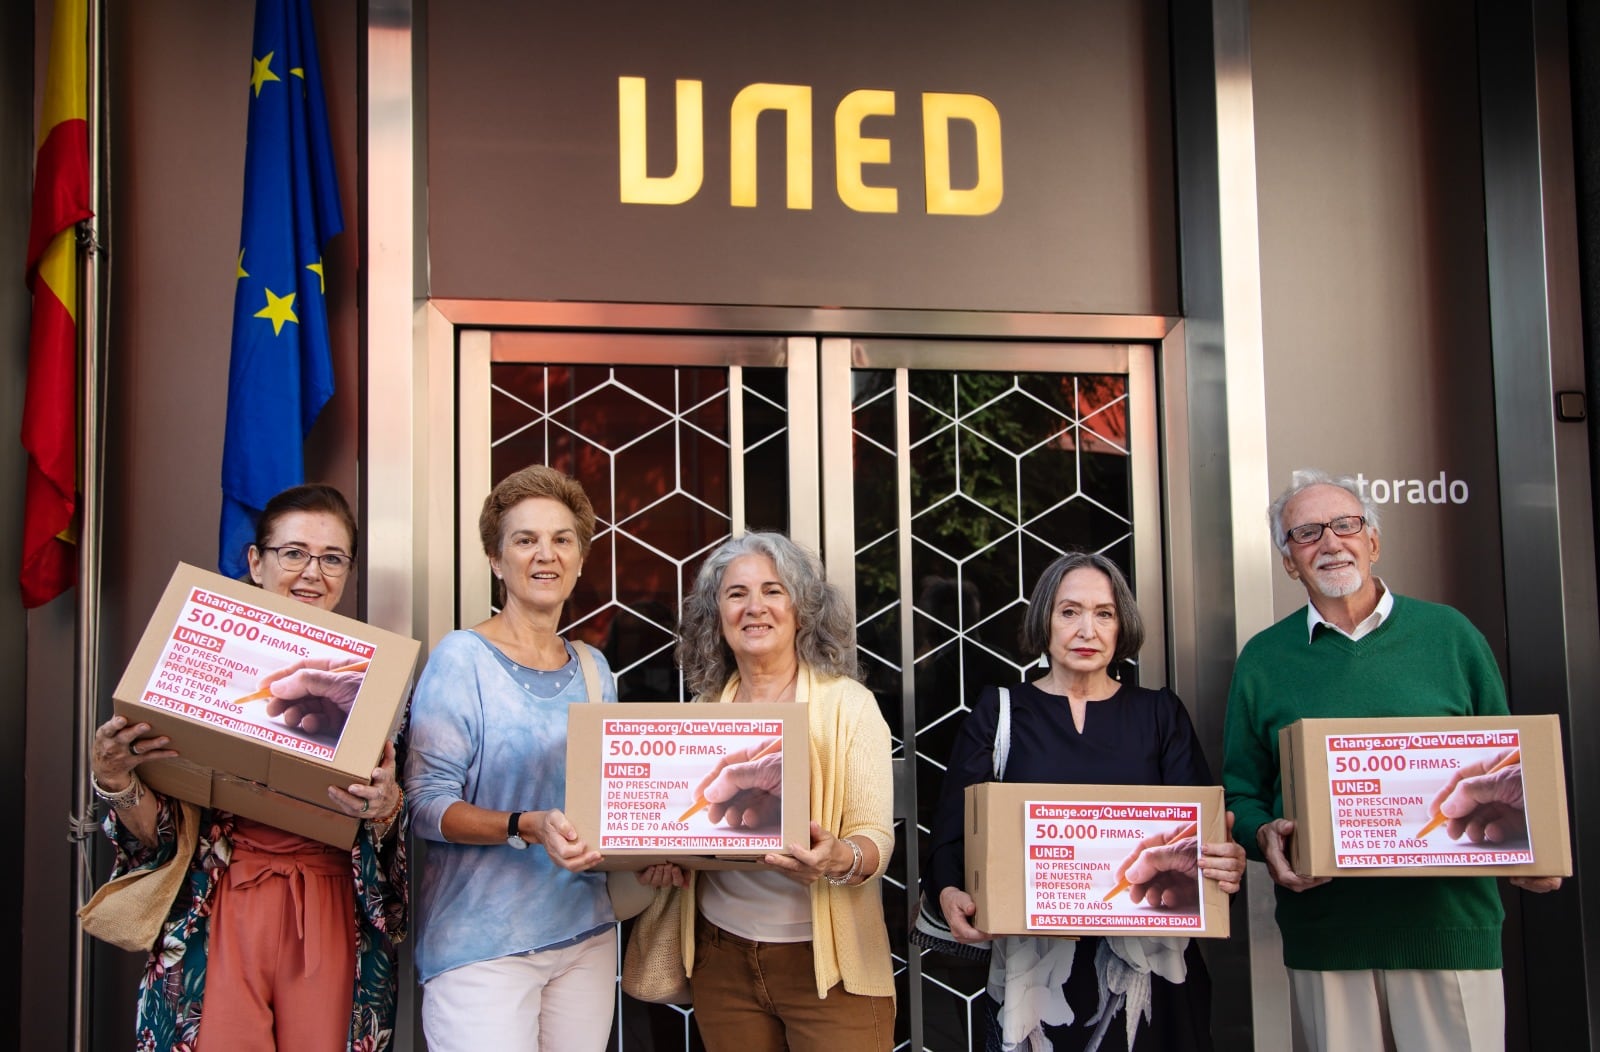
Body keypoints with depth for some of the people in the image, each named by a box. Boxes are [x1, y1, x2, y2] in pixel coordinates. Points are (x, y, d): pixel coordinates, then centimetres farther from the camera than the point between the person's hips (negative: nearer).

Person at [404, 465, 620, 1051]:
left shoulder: (593, 668, 10)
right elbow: (428, 804, -12)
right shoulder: (462, 658, -7)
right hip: (482, 941, -5)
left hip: (586, 933, 5)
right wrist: (528, 827, -26)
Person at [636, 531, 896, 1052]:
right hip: (721, 955, 4)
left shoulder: (847, 703, -4)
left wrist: (839, 860, -32)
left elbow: (876, 837, -11)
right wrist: (659, 860, -7)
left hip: (825, 959, -3)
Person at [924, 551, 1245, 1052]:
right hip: (1033, 966, -1)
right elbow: (951, 829, -1)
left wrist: (1225, 865, -23)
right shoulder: (999, 712, 5)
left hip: (1146, 967, 1)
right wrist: (948, 892, -22)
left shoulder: (1161, 713, 9)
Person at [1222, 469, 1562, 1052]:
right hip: (1324, 932, 0)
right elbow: (1241, 791, 9)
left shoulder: (1449, 634, 6)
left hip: (1450, 920, 0)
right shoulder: (1263, 659, 7)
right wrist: (1263, 836, -12)